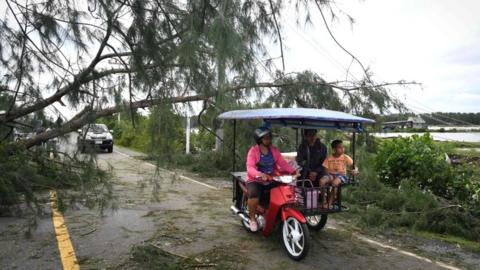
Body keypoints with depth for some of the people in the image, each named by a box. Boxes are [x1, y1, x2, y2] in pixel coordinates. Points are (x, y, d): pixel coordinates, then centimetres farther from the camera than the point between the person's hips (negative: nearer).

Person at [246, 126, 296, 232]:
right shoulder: (253, 151, -8)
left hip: (271, 180, 5)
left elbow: (282, 163, 0)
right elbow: (250, 168, -20)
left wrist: (293, 171, -17)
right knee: (254, 194, -34)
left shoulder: (274, 150, 8)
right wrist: (260, 174, -40)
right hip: (256, 180, -4)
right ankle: (252, 218, -7)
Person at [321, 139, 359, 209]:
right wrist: (335, 172, -17)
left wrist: (355, 170, -26)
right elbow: (326, 170, -2)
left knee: (335, 182, -37)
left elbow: (354, 166, -2)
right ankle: (324, 200, -17)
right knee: (322, 180, -31)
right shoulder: (329, 158, 2)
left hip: (342, 176, -2)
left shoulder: (345, 157, 1)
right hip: (331, 175, 2)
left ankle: (330, 203, -24)